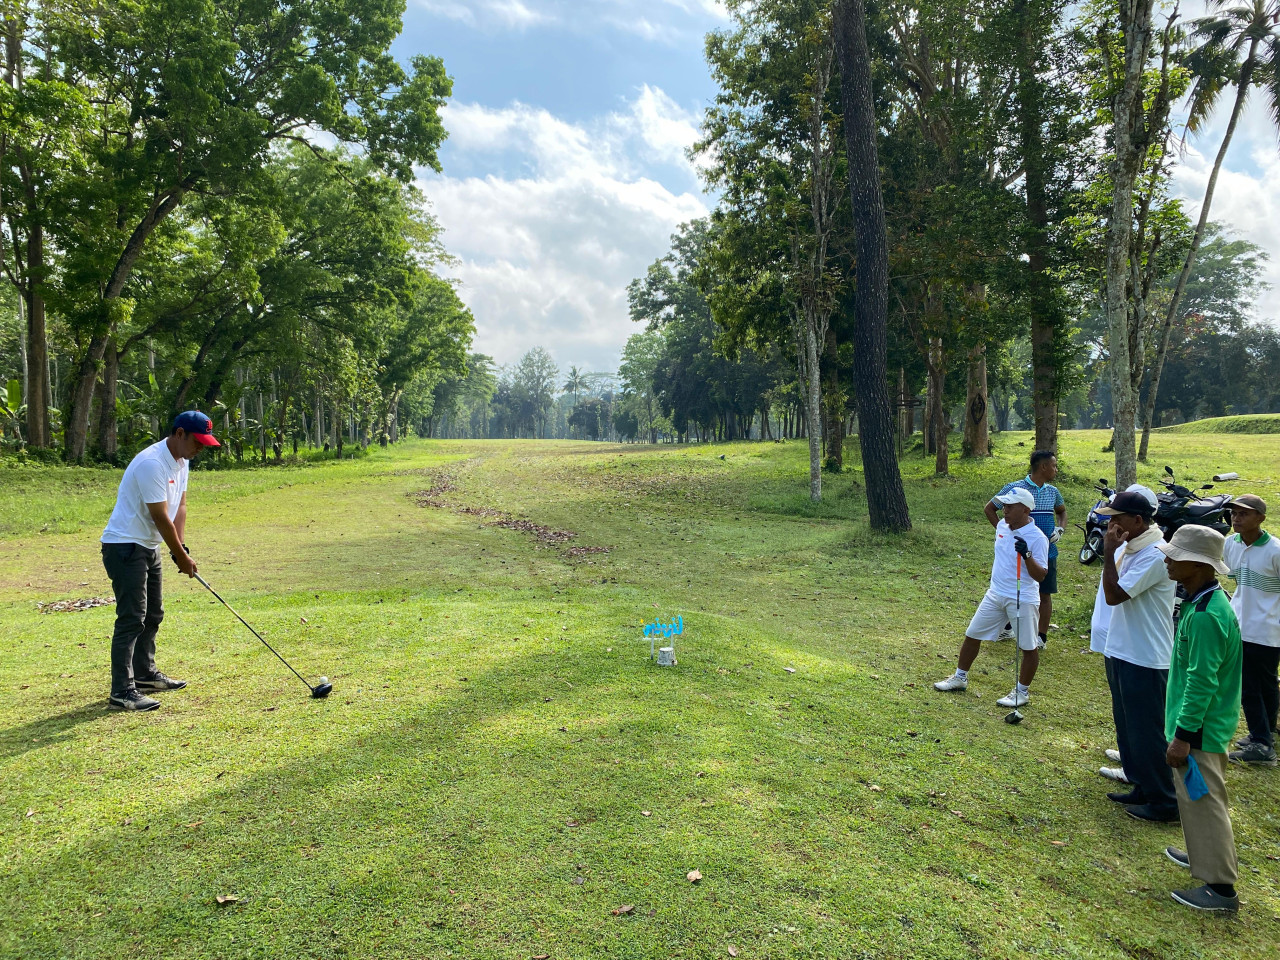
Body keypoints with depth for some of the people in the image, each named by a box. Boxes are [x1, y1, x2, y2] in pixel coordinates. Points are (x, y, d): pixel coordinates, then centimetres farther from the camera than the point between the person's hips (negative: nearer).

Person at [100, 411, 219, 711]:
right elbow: (160, 518, -21)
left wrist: (180, 547, -4)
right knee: (132, 618, -12)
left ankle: (145, 674, 31)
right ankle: (121, 692, -9)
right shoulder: (152, 463, -23)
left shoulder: (181, 461, 7)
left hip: (148, 547, 10)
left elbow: (179, 506, 8)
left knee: (152, 615, 17)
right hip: (125, 547, -10)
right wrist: (182, 557, -13)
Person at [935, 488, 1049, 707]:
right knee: (972, 635, 11)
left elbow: (1040, 576, -21)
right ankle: (960, 678, 25)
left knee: (1029, 647, 4)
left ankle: (1022, 691, 20)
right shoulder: (1002, 526, 4)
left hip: (1023, 600, -7)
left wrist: (1026, 554, -35)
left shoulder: (1037, 538, -17)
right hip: (995, 594, 7)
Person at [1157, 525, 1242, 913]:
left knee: (1202, 802, 1)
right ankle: (1203, 855, 40)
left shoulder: (1205, 616, -28)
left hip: (1201, 728, -10)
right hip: (1203, 724, 10)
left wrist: (1183, 736, -21)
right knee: (1196, 798, 24)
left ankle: (1220, 888, 12)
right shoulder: (1204, 601, 4)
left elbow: (1201, 683, -26)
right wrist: (1183, 730, 22)